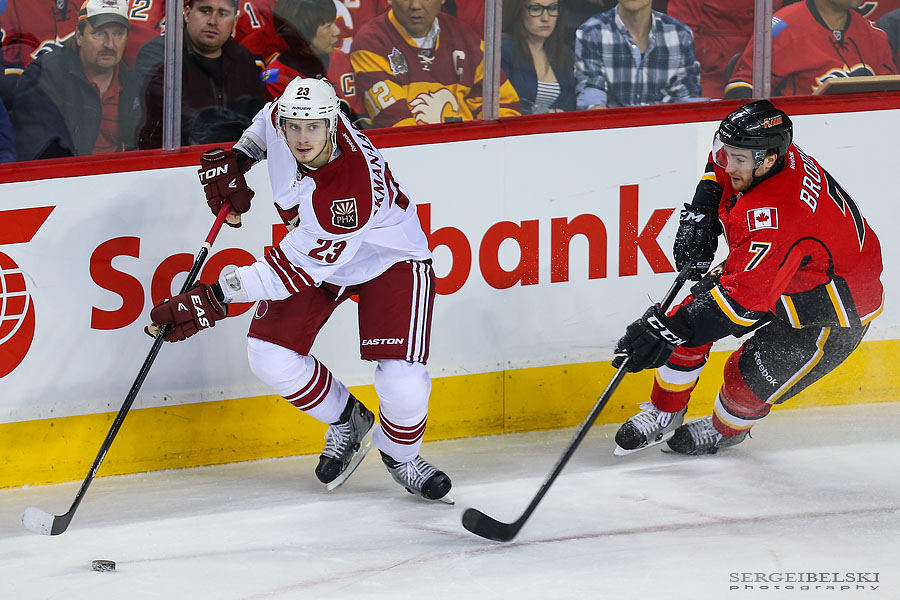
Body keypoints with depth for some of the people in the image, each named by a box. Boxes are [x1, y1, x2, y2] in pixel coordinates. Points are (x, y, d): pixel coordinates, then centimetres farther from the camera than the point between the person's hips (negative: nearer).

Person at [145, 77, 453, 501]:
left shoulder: (353, 191, -41)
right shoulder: (283, 114, -22)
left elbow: (295, 271, -36)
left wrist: (214, 299, -36)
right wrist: (235, 161, -7)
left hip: (389, 258, -6)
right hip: (313, 244, 6)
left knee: (403, 387, -19)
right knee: (271, 359, -10)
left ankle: (400, 454, 17)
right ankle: (346, 423, 19)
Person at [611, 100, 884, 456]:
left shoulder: (777, 216, -42)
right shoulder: (748, 158, -16)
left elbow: (744, 299, -45)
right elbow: (721, 163, 12)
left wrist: (671, 329, -48)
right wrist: (700, 214, -3)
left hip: (834, 312, -9)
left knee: (748, 383, -10)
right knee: (691, 317, -1)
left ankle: (724, 431, 26)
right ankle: (664, 415, 19)